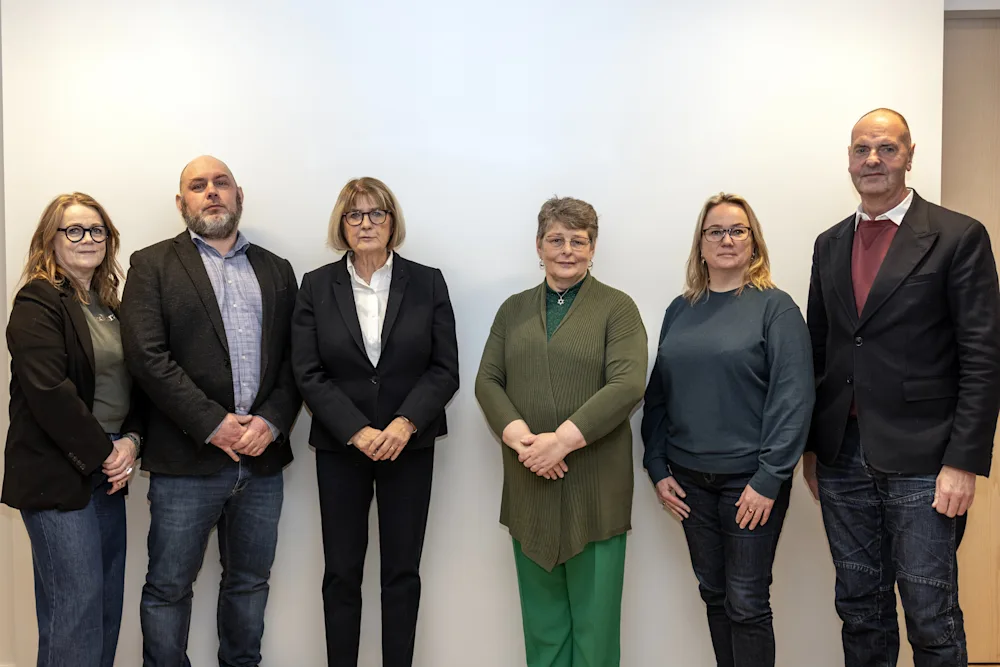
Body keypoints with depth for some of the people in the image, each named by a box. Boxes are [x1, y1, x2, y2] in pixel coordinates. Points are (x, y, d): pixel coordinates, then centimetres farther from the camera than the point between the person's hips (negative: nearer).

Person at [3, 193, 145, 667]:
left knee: (108, 601, 11)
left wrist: (132, 440, -3)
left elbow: (135, 383, 14)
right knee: (76, 603, -5)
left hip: (108, 472, 7)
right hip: (58, 476, -7)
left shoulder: (111, 308, 14)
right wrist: (103, 452, -13)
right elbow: (49, 391, -18)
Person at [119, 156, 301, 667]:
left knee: (250, 583, 15)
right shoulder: (152, 265, 2)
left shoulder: (276, 270, 13)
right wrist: (213, 424, -15)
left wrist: (271, 420, -9)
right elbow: (147, 355, -9)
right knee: (168, 587, 6)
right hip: (187, 458, -3)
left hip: (262, 457, 4)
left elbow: (294, 357, 7)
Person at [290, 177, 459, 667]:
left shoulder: (427, 283, 2)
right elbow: (308, 373, -4)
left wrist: (405, 423, -15)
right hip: (339, 446, 0)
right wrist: (357, 432, -15)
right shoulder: (316, 286, 2)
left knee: (402, 572, 6)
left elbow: (445, 369, -1)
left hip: (409, 445, 0)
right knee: (342, 572, 6)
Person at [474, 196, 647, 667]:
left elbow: (627, 385, -12)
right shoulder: (513, 309, 13)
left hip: (595, 485, -3)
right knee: (541, 611, 11)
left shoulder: (617, 308, 0)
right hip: (529, 484, 4)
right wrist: (517, 435, -12)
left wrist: (562, 440, -18)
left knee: (594, 610, 4)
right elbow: (488, 381, 6)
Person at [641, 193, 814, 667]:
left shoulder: (775, 307, -6)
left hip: (749, 480, -4)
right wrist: (658, 468, 3)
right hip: (690, 481, 5)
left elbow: (792, 397, -12)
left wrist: (769, 479, -16)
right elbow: (658, 394, 9)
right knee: (713, 593, 14)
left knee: (746, 603, 3)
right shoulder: (680, 310, 8)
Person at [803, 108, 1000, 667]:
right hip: (842, 459, 5)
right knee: (860, 609, 15)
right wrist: (811, 444, 12)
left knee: (932, 620, 4)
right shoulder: (830, 244, 11)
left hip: (920, 461, -5)